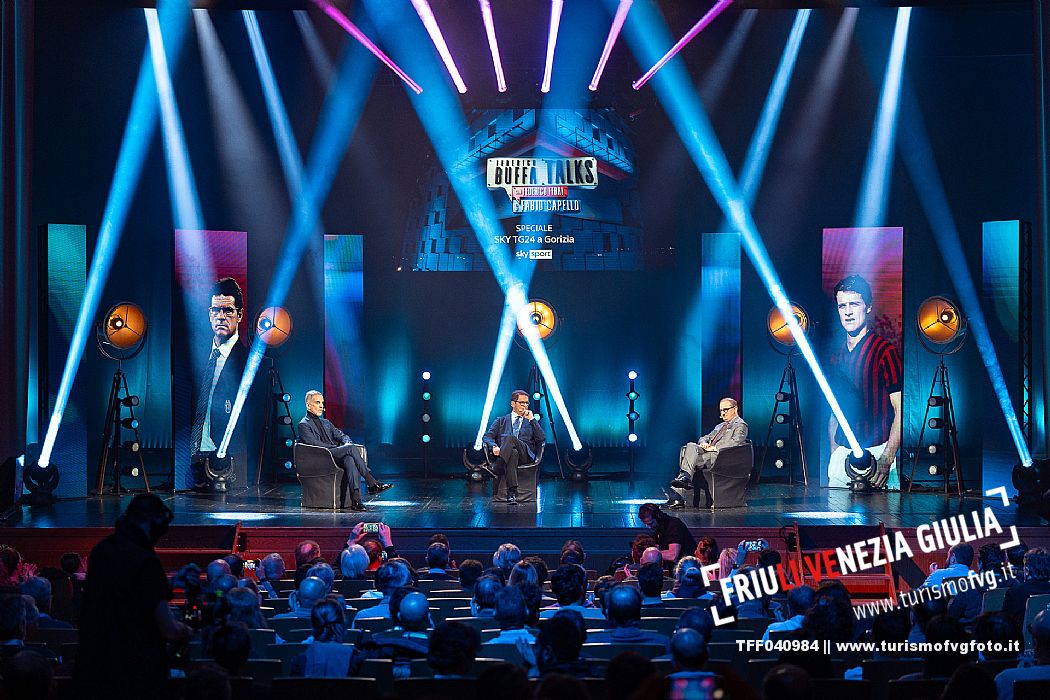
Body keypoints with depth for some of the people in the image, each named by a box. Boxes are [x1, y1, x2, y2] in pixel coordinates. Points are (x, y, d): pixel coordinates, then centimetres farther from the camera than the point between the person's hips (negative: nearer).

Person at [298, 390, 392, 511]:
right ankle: (372, 484, -29)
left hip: (335, 457, 6)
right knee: (352, 449, -29)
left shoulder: (326, 423, 29)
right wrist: (338, 448, -14)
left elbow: (341, 435, 21)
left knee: (349, 459, -33)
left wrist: (347, 443, -4)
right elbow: (315, 444, -10)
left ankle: (355, 500, -46)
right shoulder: (304, 425, 4)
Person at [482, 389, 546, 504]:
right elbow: (487, 437, 11)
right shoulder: (501, 421, 26)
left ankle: (495, 469, -52)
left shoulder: (531, 422, 28)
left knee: (510, 438, -34)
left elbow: (542, 439, 9)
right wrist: (494, 446, -14)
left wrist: (532, 419, 6)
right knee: (513, 453, -40)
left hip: (526, 454, 0)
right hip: (505, 454, 0)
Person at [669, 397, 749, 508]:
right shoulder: (719, 426, 33)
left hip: (721, 457, -8)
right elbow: (704, 438, 27)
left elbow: (735, 443, -12)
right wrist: (703, 443, 2)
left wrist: (714, 447, -16)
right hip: (708, 455, 8)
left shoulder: (740, 425, 5)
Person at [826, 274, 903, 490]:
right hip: (842, 455, 6)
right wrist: (833, 457, 11)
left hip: (877, 453, -6)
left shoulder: (885, 351, -6)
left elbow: (900, 410, -11)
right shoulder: (837, 357, 14)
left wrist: (886, 460, -19)